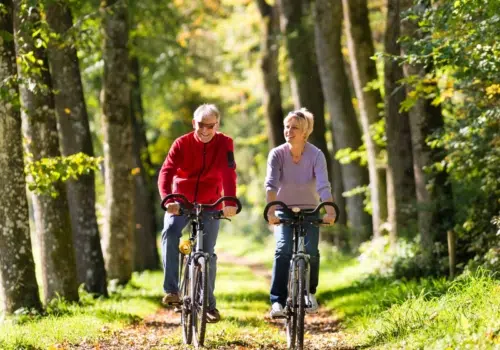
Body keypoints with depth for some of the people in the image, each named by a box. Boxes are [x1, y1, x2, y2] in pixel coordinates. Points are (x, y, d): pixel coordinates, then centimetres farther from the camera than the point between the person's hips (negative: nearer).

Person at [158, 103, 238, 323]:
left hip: (209, 205, 1)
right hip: (181, 202, -1)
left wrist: (230, 202, -39)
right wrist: (167, 198, -41)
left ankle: (209, 303, 14)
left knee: (207, 253, -1)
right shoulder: (182, 144, -10)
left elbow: (228, 173, -23)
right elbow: (166, 172, -22)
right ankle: (171, 290, -30)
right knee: (170, 232, -28)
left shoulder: (224, 144, -9)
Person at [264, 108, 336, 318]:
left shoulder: (316, 155, -16)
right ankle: (277, 301, -22)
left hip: (309, 210, 0)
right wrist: (271, 211, -44)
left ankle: (310, 292, 12)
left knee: (310, 251, -15)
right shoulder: (277, 154, -14)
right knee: (283, 249, -22)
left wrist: (329, 211, -44)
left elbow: (323, 186, -28)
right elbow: (271, 184, -27)